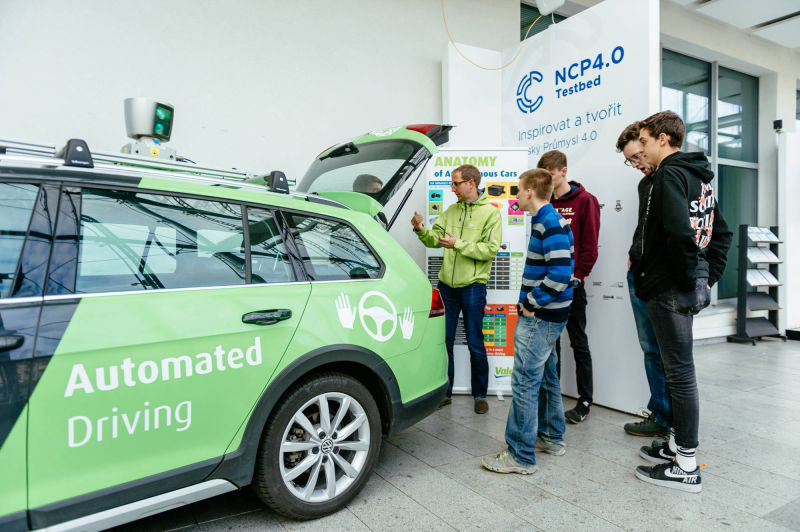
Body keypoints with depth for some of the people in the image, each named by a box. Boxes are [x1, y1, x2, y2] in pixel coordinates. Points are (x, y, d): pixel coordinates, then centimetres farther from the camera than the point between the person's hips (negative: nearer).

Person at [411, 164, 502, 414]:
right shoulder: (451, 210, 11)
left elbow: (490, 250, -13)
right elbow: (434, 240, 8)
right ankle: (444, 392, 24)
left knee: (475, 345, 5)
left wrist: (458, 244, -19)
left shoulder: (490, 212, -4)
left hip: (473, 286, -4)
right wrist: (421, 230, -11)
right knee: (444, 341, 9)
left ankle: (480, 395, 22)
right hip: (446, 285, 5)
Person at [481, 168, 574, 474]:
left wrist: (531, 303, -17)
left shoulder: (551, 224, -18)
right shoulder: (544, 222, 14)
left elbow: (560, 273, -27)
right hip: (544, 315, 11)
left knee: (525, 383, -5)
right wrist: (530, 302, 12)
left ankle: (521, 456, 5)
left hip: (540, 318, -11)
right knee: (545, 377, 20)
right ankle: (552, 438, 35)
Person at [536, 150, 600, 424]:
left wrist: (577, 275, -14)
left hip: (570, 285, -5)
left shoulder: (585, 201, -4)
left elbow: (590, 246, -8)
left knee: (578, 342, 4)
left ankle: (584, 401, 15)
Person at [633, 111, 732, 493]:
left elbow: (680, 232, -27)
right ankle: (678, 443, 31)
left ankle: (686, 466, 9)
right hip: (684, 287, 10)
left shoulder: (669, 174, -13)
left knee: (680, 371, -3)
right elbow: (721, 233, 21)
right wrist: (709, 276, 16)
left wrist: (690, 279, -17)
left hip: (669, 289, -10)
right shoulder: (699, 176, 18)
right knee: (678, 367, 17)